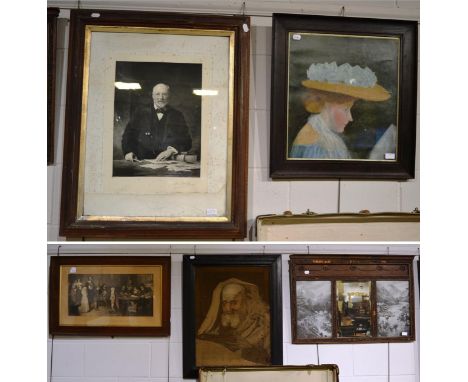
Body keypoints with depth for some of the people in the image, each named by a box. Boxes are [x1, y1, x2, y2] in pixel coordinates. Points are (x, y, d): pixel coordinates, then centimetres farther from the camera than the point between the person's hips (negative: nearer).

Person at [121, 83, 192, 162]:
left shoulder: (177, 116, 13)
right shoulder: (140, 113, 14)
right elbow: (128, 135, 10)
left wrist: (171, 150, -13)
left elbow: (186, 141, 6)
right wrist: (128, 151, -10)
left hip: (168, 162, -1)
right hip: (142, 162, 1)